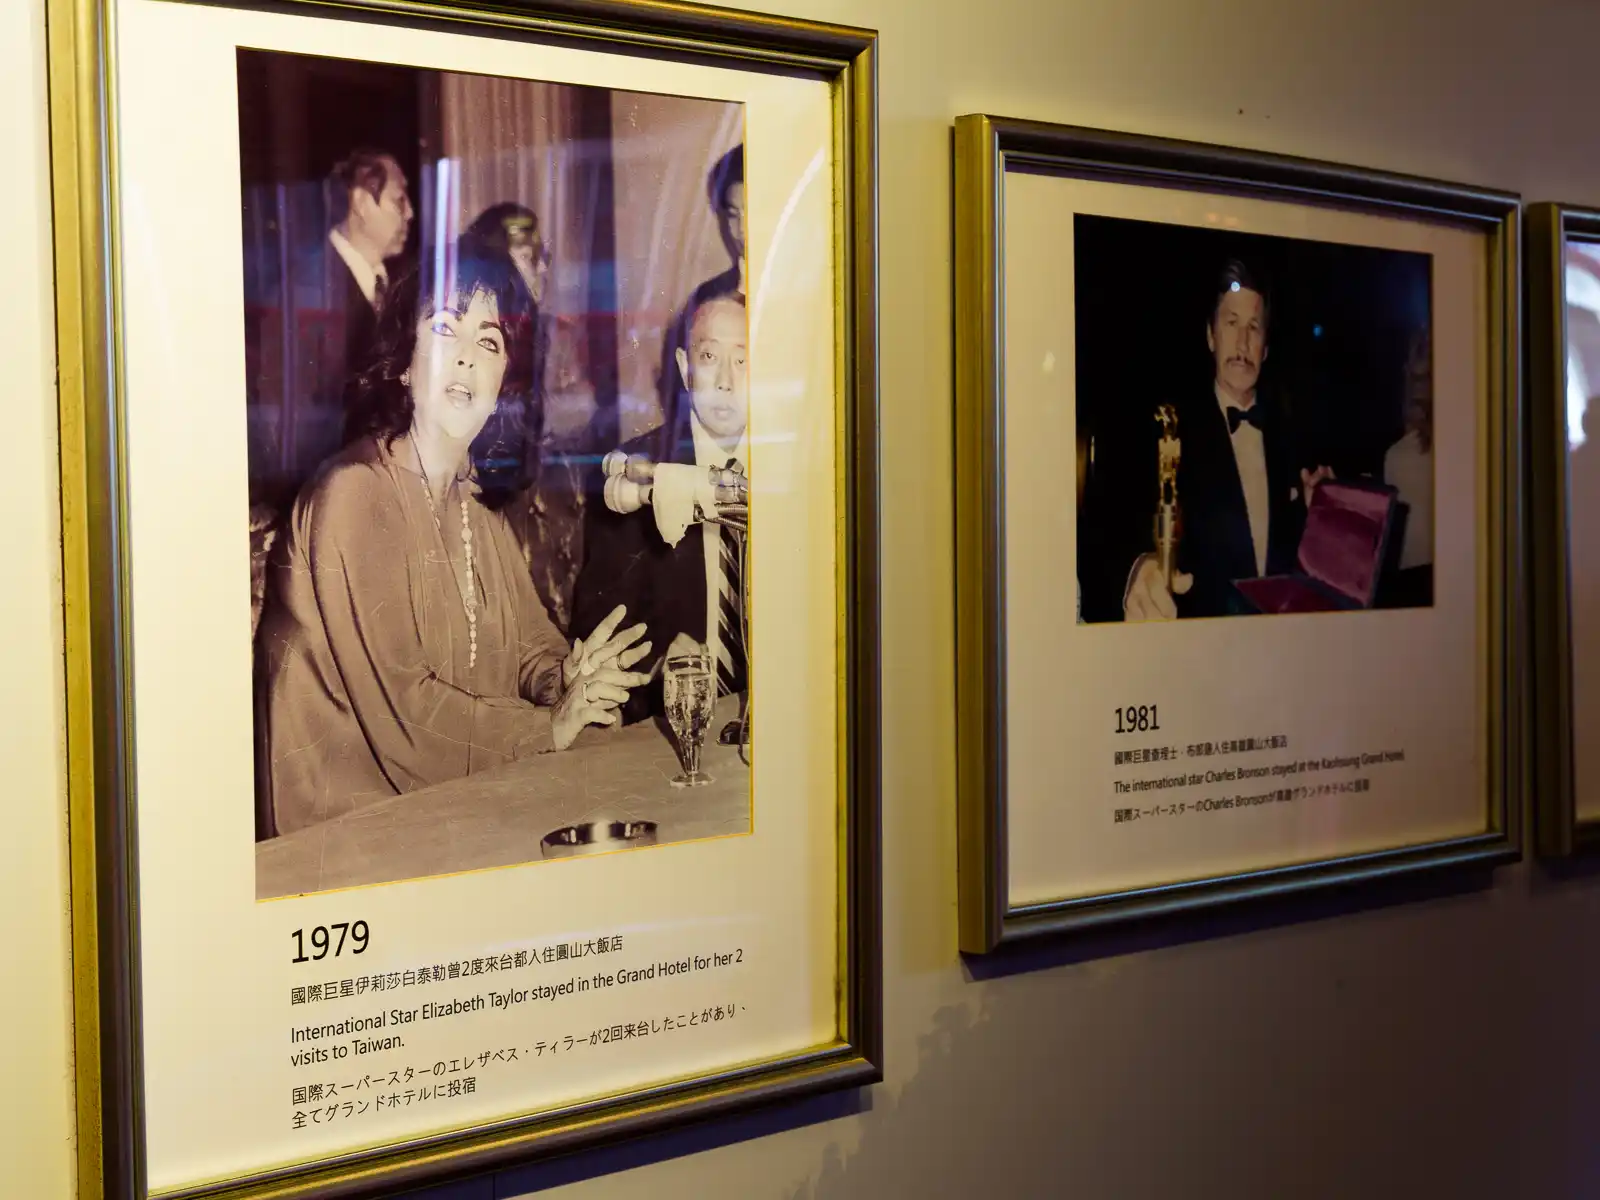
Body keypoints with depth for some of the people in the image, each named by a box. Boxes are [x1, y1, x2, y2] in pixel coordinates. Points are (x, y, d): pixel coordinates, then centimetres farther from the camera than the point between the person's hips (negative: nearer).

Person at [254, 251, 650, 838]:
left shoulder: (478, 509, 12)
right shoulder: (352, 495, -14)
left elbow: (528, 639, 8)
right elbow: (395, 701, -18)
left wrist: (564, 685, -13)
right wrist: (550, 724, -12)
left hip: (462, 801, 7)